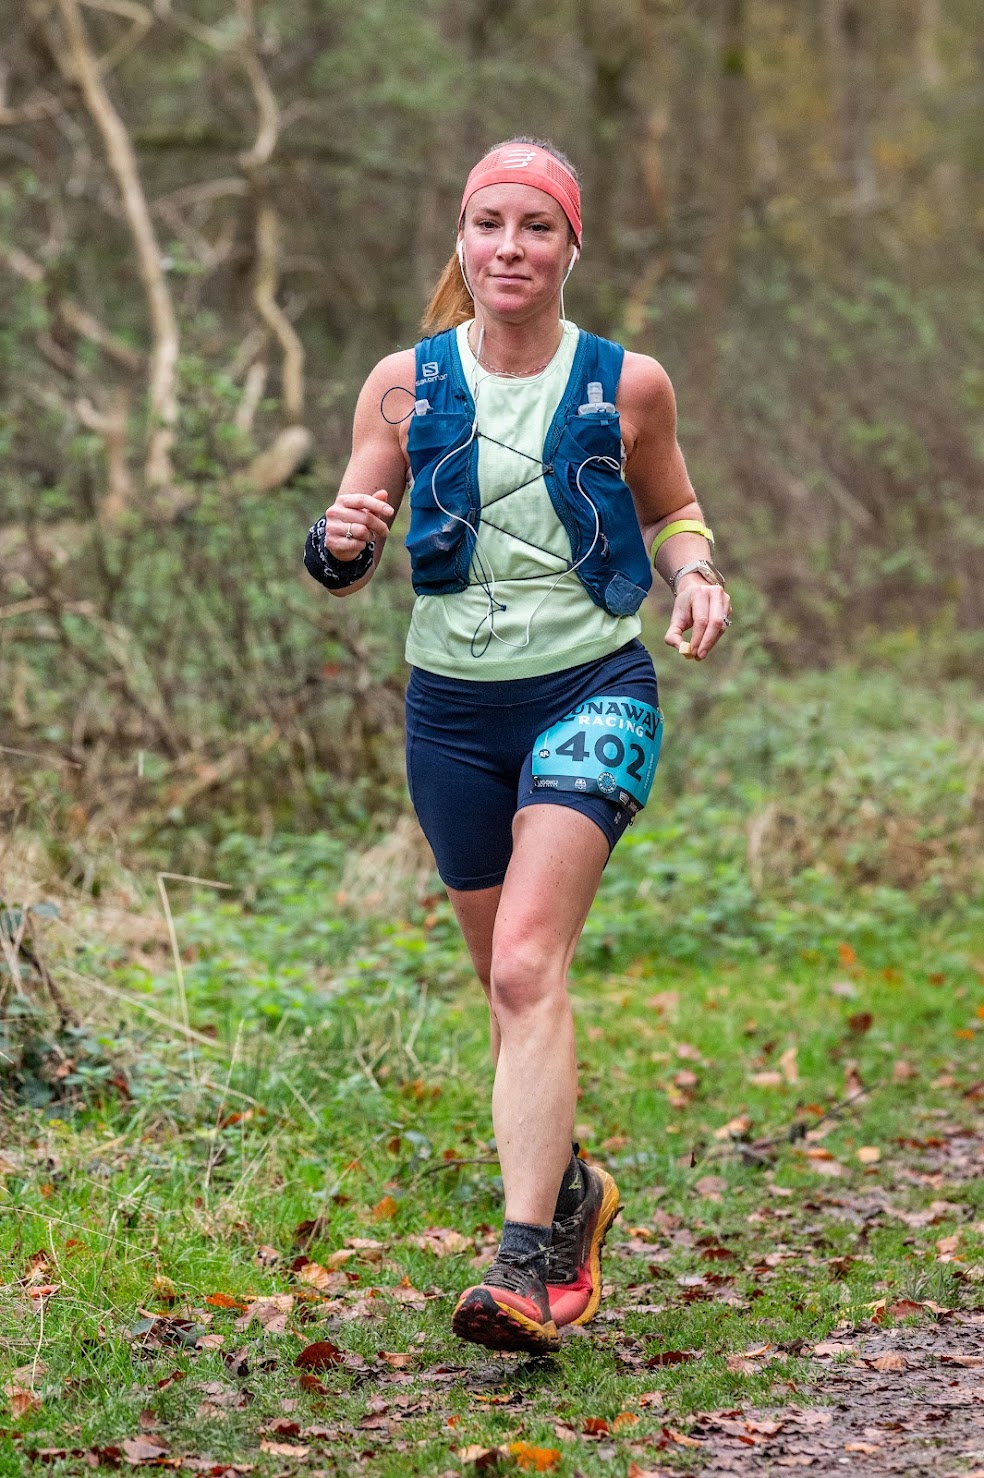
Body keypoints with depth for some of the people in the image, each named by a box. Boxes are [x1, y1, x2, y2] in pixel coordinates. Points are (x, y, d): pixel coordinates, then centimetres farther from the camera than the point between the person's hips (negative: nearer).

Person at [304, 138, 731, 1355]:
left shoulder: (626, 384, -1)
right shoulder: (405, 383, 0)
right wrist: (341, 542, -20)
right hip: (453, 705, 3)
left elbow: (671, 509, 17)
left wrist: (695, 574, -5)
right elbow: (343, 565, 3)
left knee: (527, 968, -20)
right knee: (503, 982, 13)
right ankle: (570, 1191, 38)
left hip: (593, 691, -3)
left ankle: (526, 1265, -23)